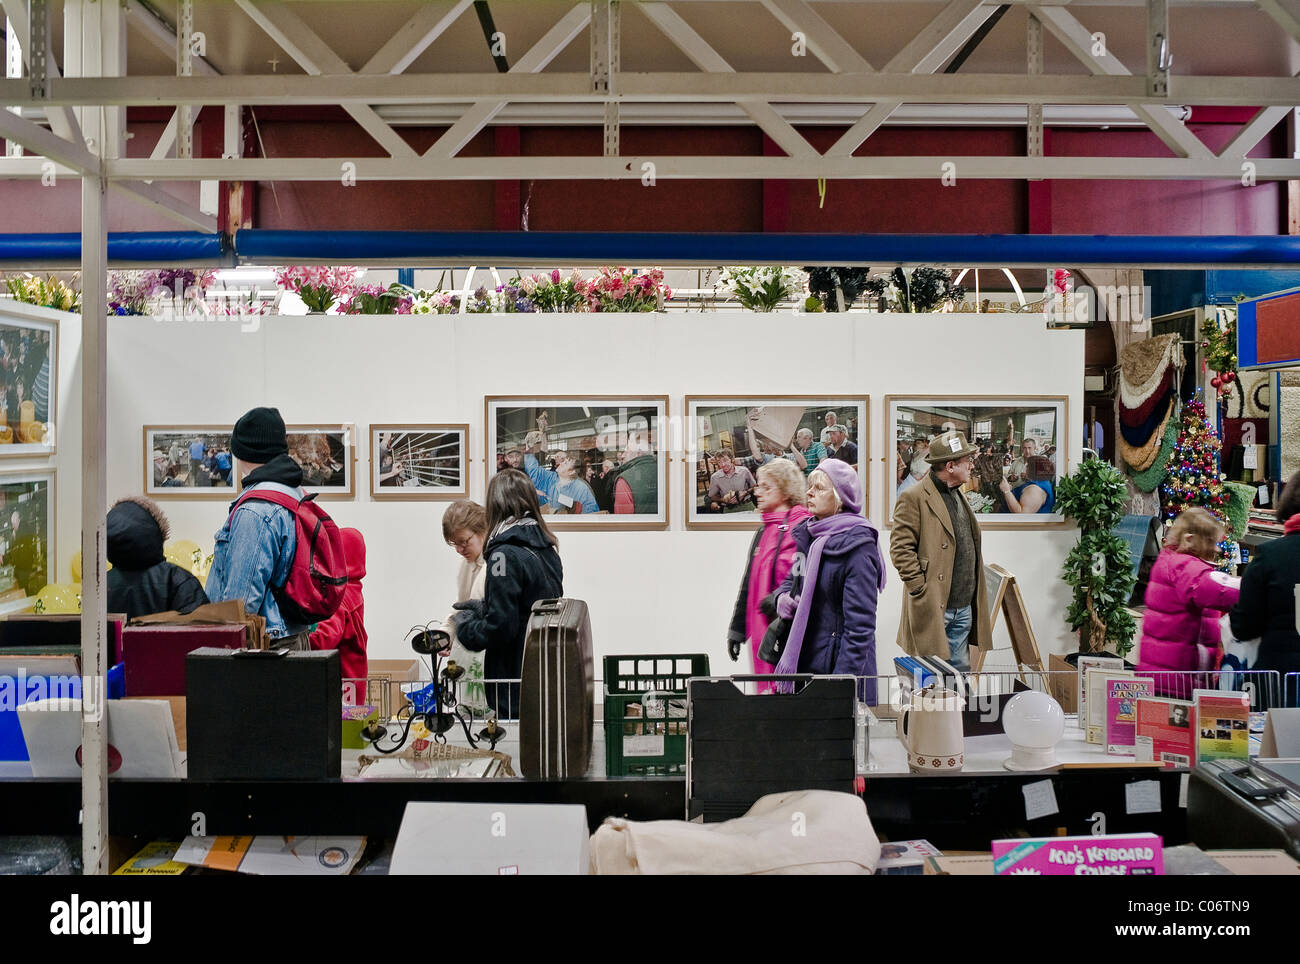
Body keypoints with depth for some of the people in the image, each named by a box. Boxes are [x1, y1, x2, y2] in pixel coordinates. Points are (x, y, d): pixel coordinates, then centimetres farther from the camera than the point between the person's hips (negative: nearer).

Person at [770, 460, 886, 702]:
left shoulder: (857, 546, -14)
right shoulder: (807, 534, 9)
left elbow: (860, 625, -17)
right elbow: (791, 579, 26)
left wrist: (842, 682, -20)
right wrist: (782, 597, 2)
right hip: (803, 660, 7)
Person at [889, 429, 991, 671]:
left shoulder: (959, 496, 17)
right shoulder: (914, 498, -11)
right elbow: (900, 549, -14)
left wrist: (972, 599, 17)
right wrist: (920, 590, -17)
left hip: (964, 608, 8)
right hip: (932, 608, -8)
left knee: (961, 668, 12)